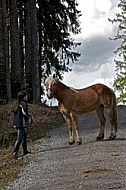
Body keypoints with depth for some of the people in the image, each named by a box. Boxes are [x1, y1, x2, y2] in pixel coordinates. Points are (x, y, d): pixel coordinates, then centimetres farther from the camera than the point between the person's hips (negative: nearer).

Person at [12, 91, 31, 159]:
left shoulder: (17, 103, 15)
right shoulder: (23, 103, -10)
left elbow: (14, 111, 12)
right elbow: (24, 112, -21)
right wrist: (28, 116, -3)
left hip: (16, 123, 10)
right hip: (21, 123, -10)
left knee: (24, 135, 21)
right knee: (19, 138, -10)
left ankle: (25, 151, 30)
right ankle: (15, 153, -15)